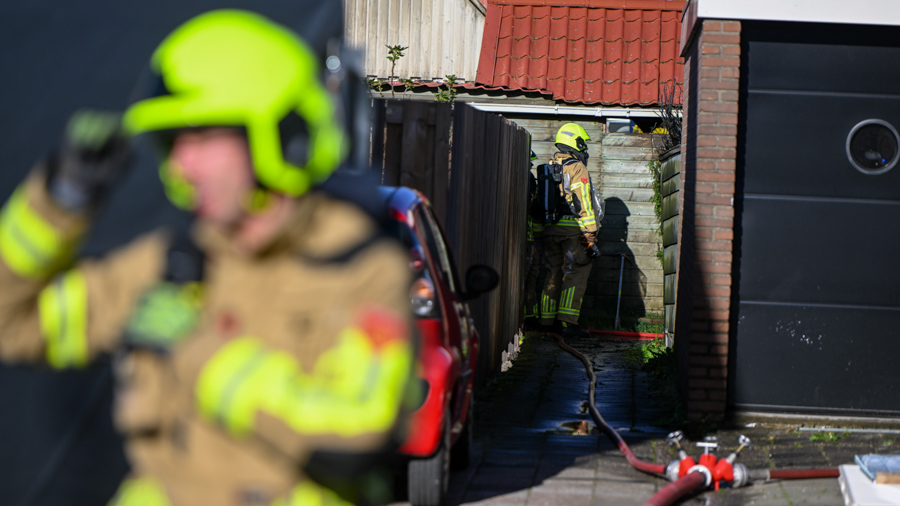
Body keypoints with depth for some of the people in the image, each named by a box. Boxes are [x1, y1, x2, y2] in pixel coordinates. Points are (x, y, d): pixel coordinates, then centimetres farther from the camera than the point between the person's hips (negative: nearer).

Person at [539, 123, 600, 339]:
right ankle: (567, 321, -12)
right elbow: (583, 204, -14)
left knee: (554, 273, 13)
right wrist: (590, 235, -13)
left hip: (550, 229, 7)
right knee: (575, 274, -4)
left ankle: (548, 321, 13)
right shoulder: (577, 169, -8)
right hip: (573, 230, -7)